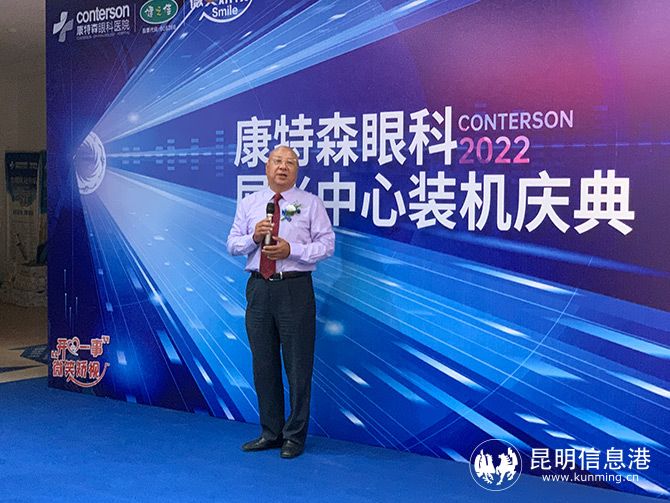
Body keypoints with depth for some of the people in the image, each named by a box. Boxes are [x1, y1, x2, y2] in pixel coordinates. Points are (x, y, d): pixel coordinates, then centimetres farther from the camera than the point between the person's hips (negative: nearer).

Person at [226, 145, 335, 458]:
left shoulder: (310, 203, 3)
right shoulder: (248, 204, 12)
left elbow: (326, 244, -4)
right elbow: (233, 244, 9)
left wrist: (291, 250, -17)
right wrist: (254, 237, -11)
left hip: (295, 289, -3)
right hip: (259, 288, 4)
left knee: (298, 365, 1)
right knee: (263, 363, 10)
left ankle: (294, 437, 14)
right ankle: (270, 433, 24)